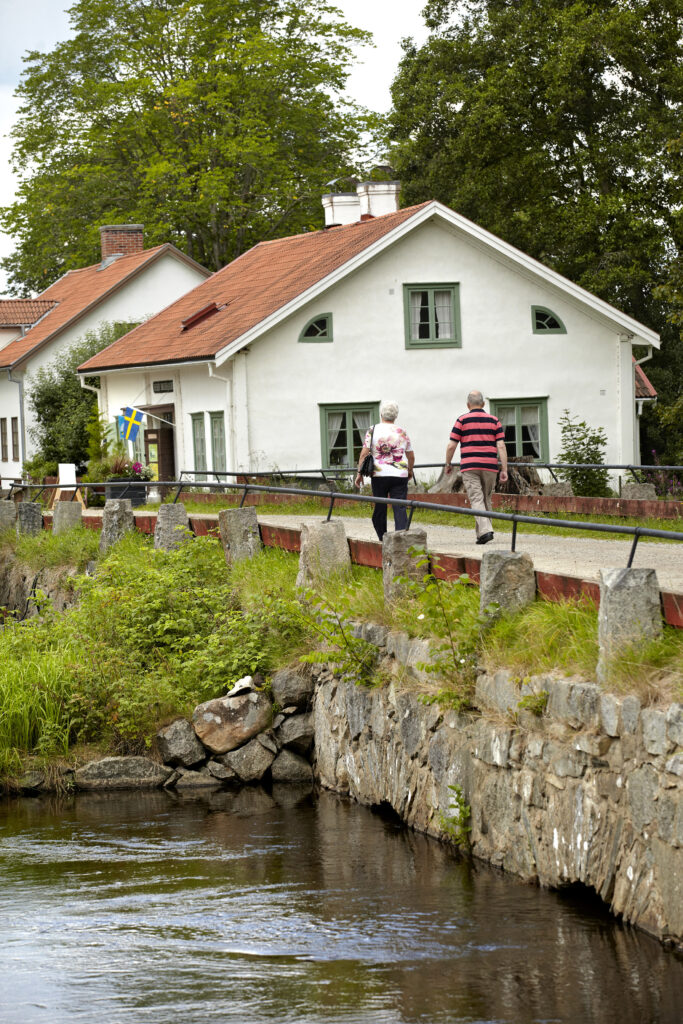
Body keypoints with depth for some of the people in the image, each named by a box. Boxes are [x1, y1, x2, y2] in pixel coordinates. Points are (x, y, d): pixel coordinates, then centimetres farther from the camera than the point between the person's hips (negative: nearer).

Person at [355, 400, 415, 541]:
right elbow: (411, 456, 13)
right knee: (399, 508, -3)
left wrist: (359, 473, 2)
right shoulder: (402, 432, 6)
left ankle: (382, 540, 18)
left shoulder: (373, 431, 0)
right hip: (400, 475, 1)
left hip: (379, 475, -1)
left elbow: (364, 454, -5)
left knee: (380, 508, 11)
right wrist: (410, 471, 30)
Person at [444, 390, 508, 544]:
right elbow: (501, 446, -2)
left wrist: (448, 465, 14)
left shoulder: (462, 420, 1)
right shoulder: (494, 421, 7)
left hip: (469, 467, -3)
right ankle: (481, 532, 21)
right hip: (489, 467, 3)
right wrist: (504, 470, -2)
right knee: (486, 500, 16)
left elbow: (451, 446, -1)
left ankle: (485, 530, -25)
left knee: (477, 500, -8)